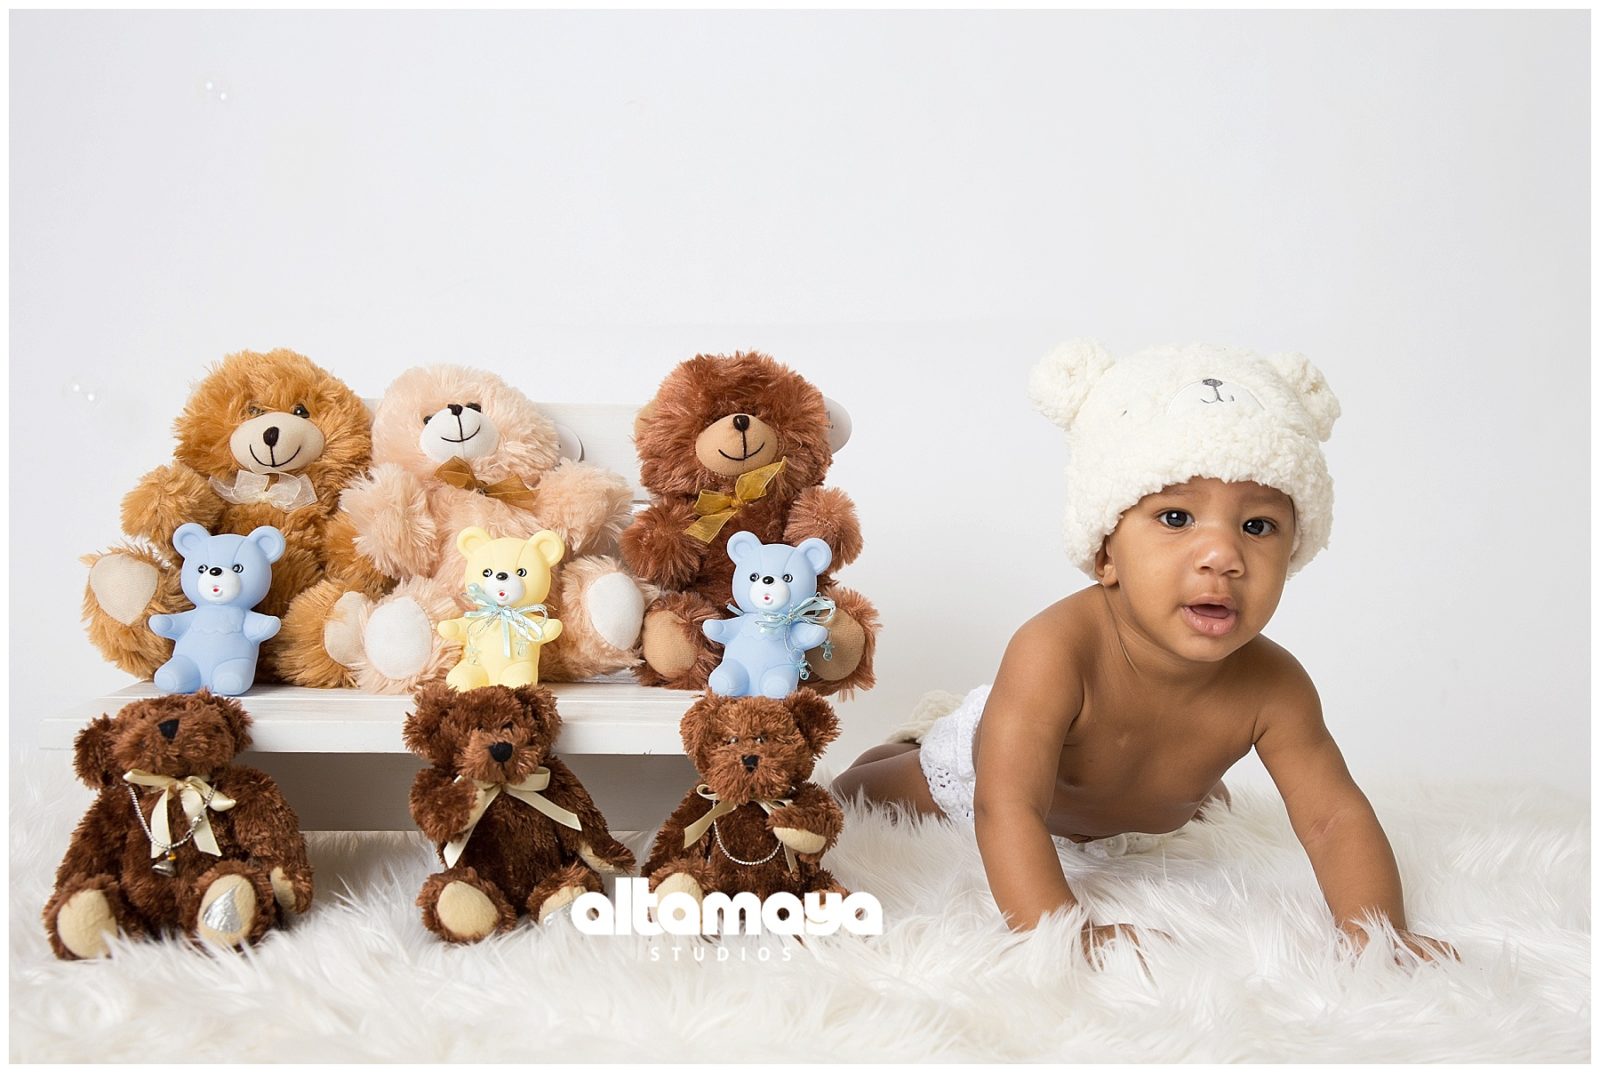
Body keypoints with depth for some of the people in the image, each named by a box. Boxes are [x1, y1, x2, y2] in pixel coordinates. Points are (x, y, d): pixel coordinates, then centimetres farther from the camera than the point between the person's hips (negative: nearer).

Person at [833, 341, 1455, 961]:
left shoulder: (1273, 690, -36)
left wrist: (1378, 932, -49)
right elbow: (1007, 811, -52)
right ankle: (910, 744, 47)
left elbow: (1334, 820, -32)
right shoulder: (1055, 654, -49)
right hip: (986, 763, -3)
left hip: (1151, 816, 4)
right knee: (853, 801, 18)